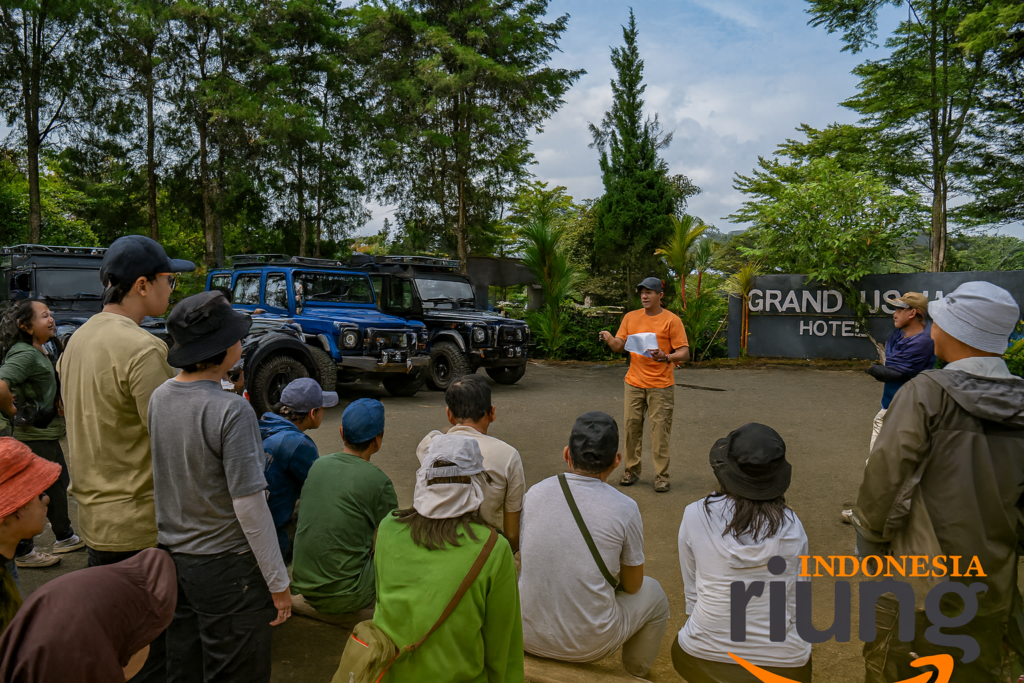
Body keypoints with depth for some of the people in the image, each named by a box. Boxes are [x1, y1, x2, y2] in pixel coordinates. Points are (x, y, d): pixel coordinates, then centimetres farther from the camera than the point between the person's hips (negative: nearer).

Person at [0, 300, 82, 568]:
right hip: (34, 437, -10)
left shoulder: (40, 352, 10)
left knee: (58, 484, 20)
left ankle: (65, 537, 35)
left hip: (48, 433, 10)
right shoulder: (24, 354, -21)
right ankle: (23, 552, 16)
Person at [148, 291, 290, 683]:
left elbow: (168, 479, 9)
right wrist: (278, 583, -14)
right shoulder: (231, 411, -24)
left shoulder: (158, 398, -2)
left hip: (173, 559, 7)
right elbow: (249, 506, -22)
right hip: (226, 568, -7)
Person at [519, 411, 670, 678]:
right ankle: (636, 673, 44)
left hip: (527, 635, 3)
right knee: (653, 593, 23)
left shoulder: (535, 493, -7)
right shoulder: (625, 508, -16)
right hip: (588, 643, -3)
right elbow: (632, 585, -2)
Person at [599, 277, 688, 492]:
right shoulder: (630, 317, 9)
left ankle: (661, 476, 8)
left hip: (661, 386, -4)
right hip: (634, 383, 4)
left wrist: (665, 357, -26)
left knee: (660, 430, -1)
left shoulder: (672, 320, -4)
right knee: (632, 427, 8)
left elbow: (684, 353, -7)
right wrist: (609, 339, -14)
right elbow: (619, 347, 7)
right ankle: (632, 470, 21)